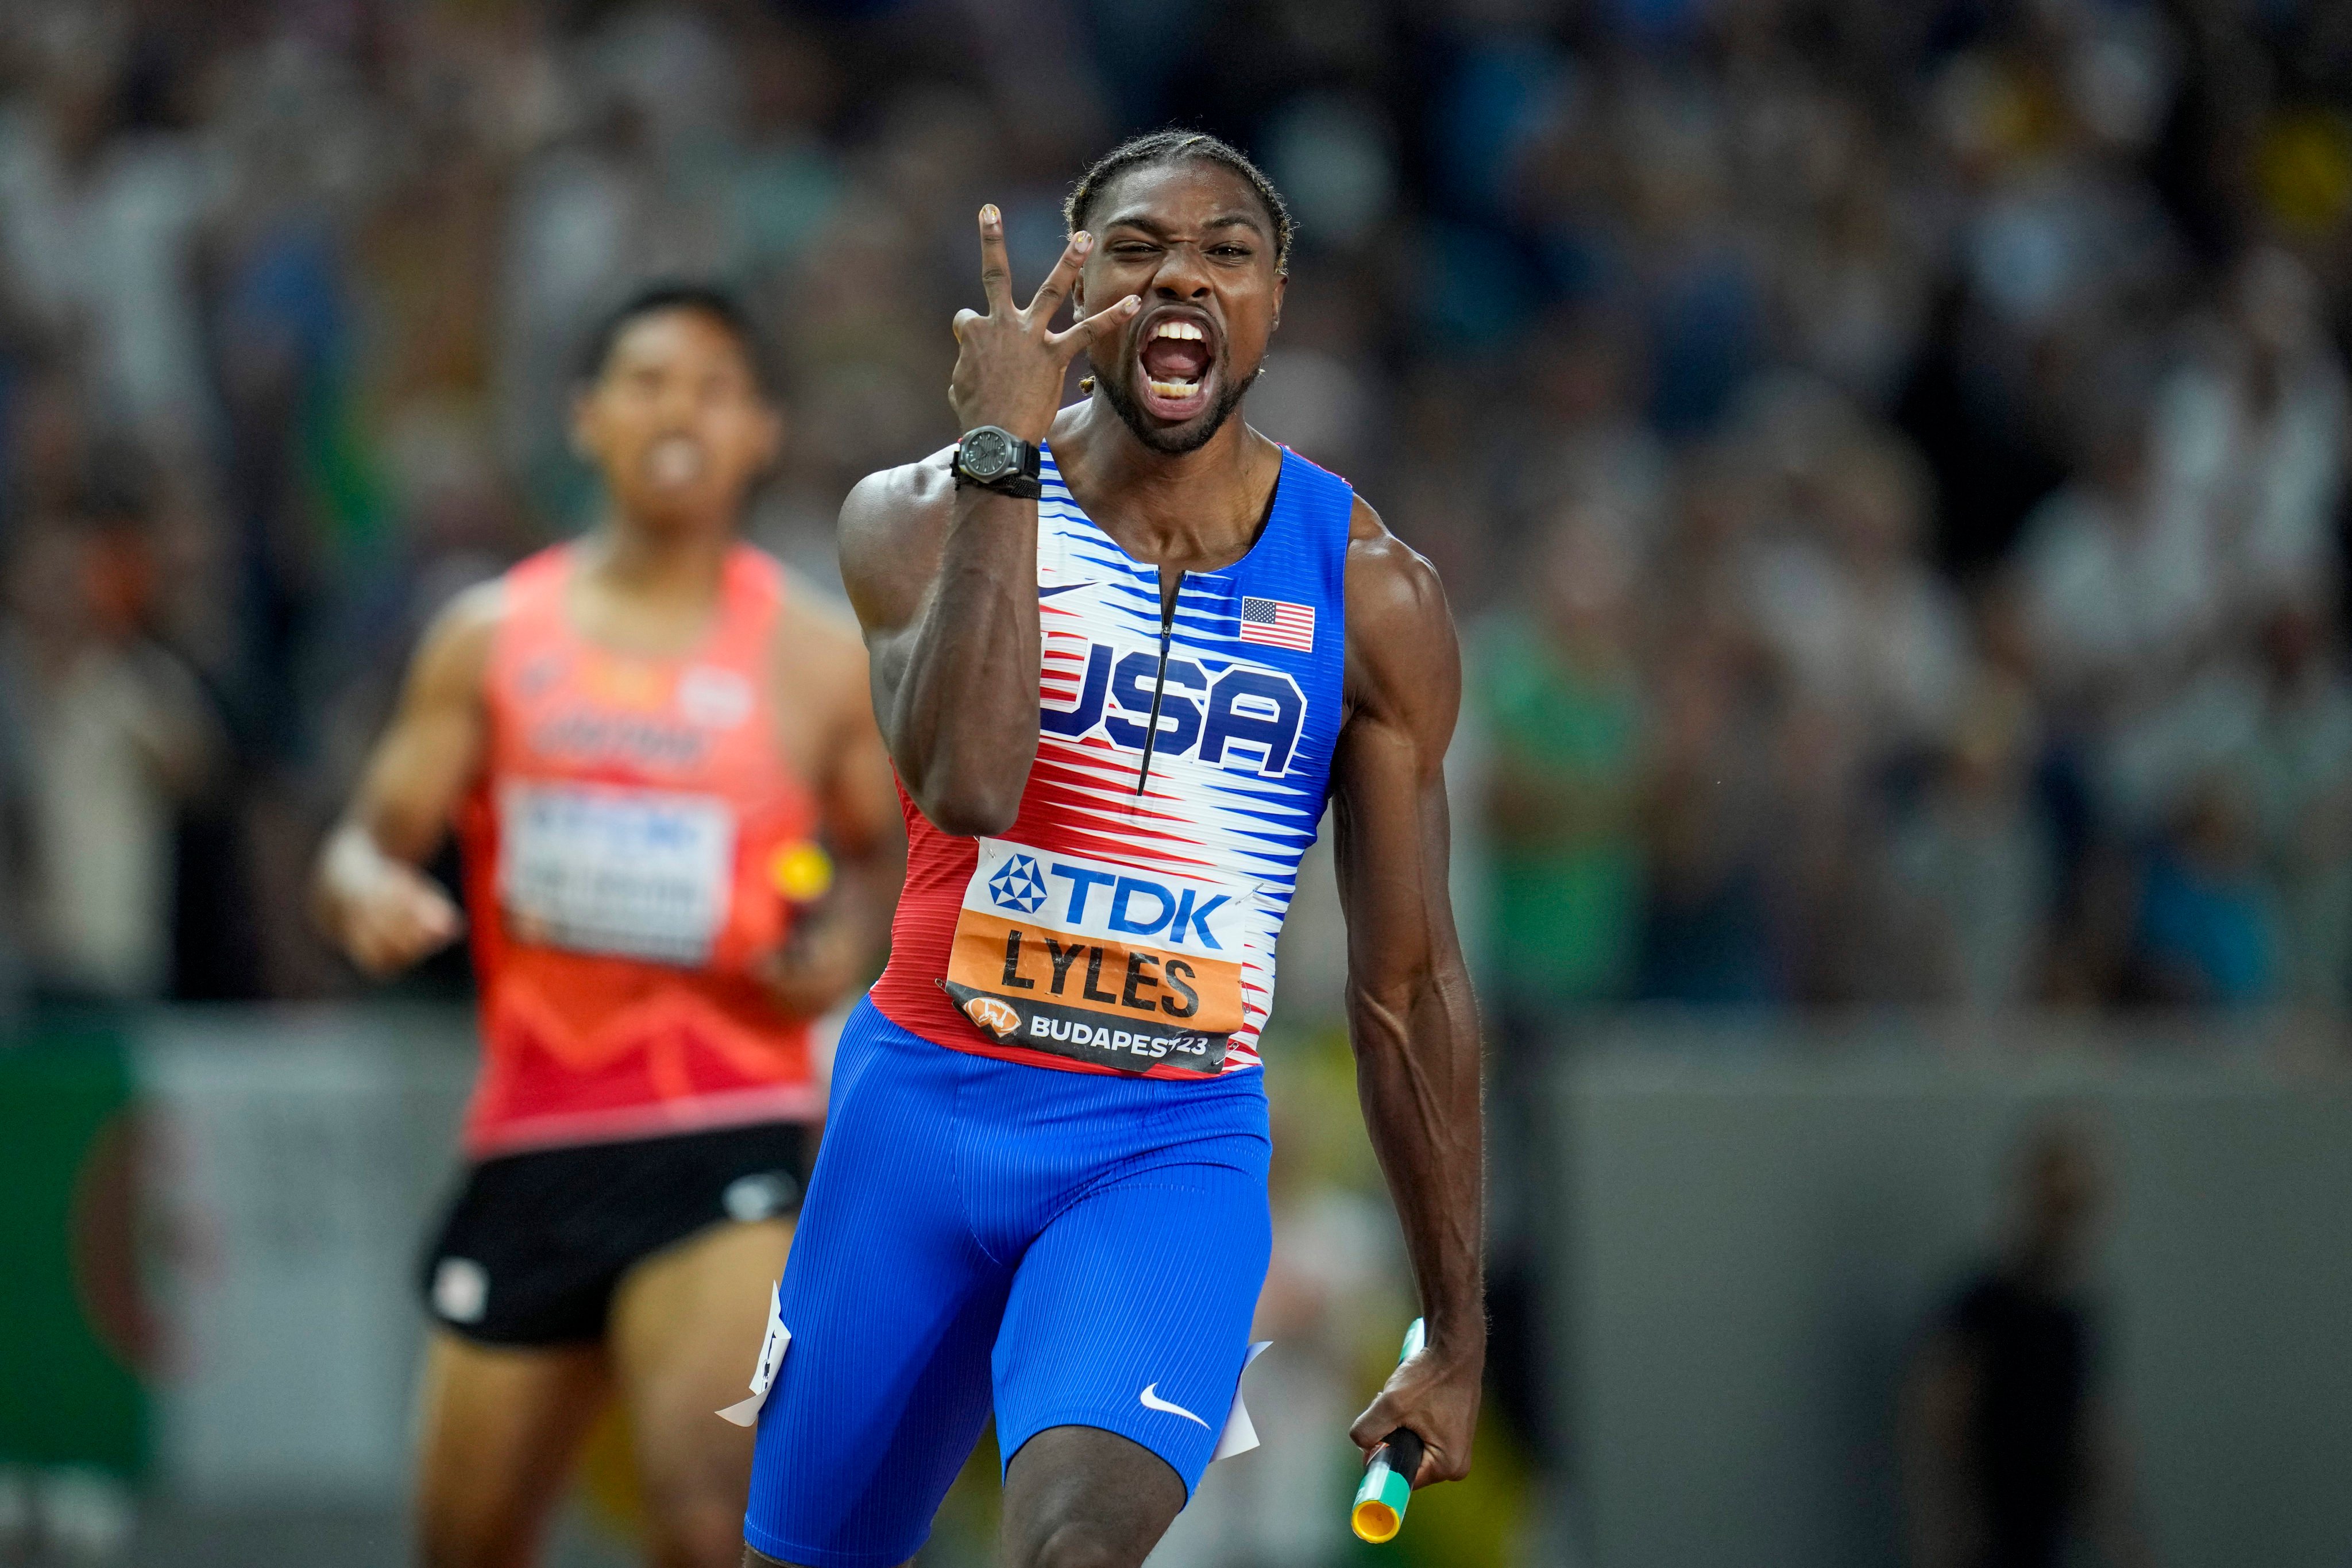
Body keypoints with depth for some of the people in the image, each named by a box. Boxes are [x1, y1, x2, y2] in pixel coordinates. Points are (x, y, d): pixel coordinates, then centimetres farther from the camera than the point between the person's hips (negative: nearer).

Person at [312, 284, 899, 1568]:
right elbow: (369, 842, 6)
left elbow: (883, 852, 15)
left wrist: (846, 942, -7)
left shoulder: (818, 658, 2)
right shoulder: (492, 639, 6)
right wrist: (368, 894, -18)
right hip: (529, 1138, 3)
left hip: (730, 1136, -3)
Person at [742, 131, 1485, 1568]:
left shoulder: (1372, 595, -1)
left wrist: (1458, 1333, 6)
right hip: (925, 1110, 1)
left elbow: (1408, 982, 4)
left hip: (1176, 1144, -1)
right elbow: (967, 783, -25)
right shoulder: (927, 516, -5)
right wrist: (1002, 455, -26)